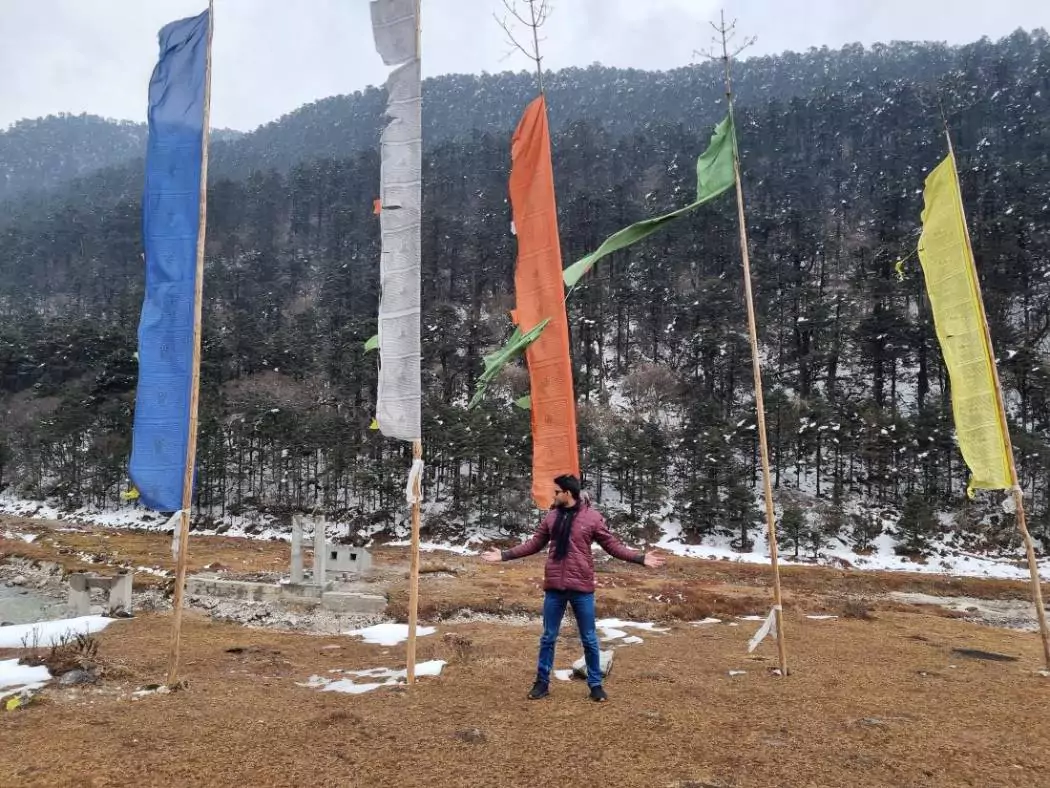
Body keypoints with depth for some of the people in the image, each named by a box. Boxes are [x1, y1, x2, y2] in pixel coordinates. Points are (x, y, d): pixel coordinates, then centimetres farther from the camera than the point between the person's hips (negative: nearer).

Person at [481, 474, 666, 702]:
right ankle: (542, 682, 26)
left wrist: (641, 558, -12)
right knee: (548, 637, 12)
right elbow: (534, 544, 12)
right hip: (554, 587, 3)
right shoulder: (552, 516, 4)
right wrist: (505, 555, 10)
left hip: (581, 588, -3)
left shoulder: (592, 517, -6)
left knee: (589, 639, 8)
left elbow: (613, 546, -2)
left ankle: (595, 685, 24)